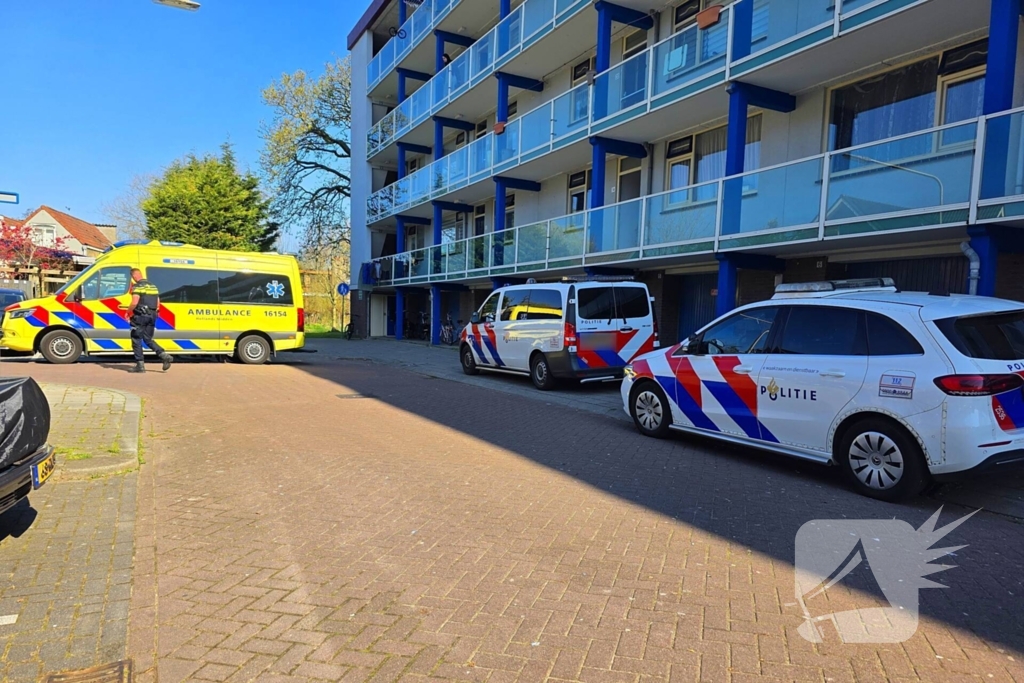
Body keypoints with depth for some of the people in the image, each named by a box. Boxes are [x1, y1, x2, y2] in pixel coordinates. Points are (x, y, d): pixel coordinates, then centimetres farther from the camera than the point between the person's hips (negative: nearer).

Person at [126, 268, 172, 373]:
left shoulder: (138, 286, -9)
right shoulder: (153, 286, 15)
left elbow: (134, 303, -19)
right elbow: (158, 305, 16)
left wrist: (128, 312, -5)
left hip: (140, 316, -7)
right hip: (152, 316, 7)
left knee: (136, 340, 3)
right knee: (148, 339, 14)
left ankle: (140, 365, 3)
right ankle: (164, 355, -6)